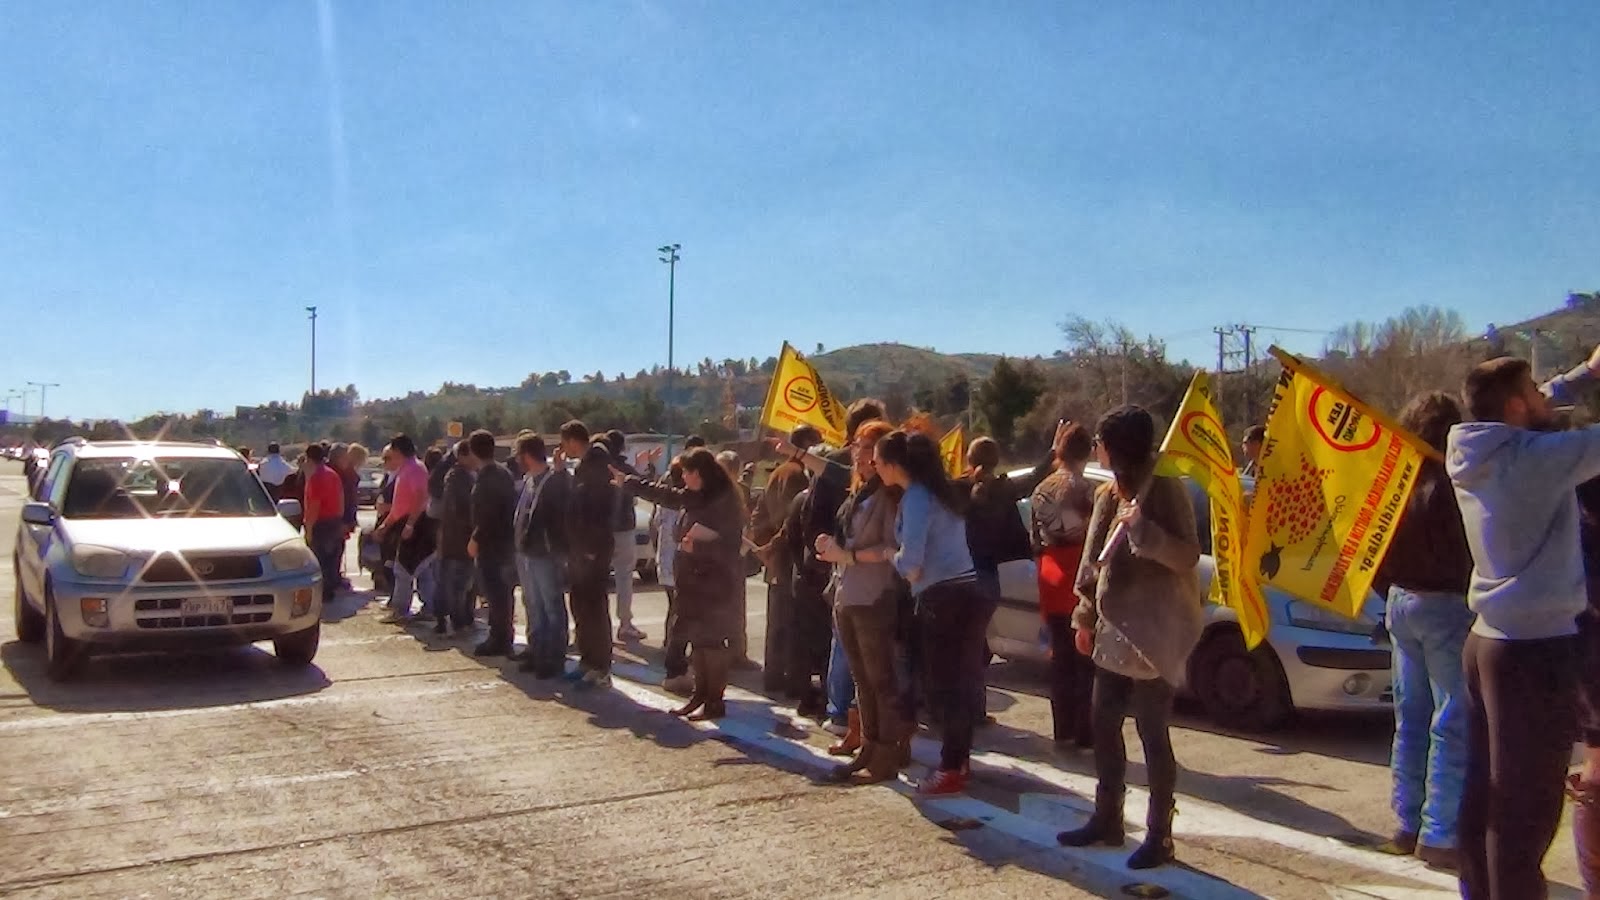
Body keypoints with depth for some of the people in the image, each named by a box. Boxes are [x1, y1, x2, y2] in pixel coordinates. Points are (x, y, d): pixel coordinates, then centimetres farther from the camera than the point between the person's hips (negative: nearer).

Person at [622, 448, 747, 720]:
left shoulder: (725, 501, -15)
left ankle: (715, 700, 6)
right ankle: (700, 694, 23)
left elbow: (731, 545, -18)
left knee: (713, 641, -2)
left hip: (717, 583, -8)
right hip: (694, 579, 8)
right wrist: (626, 481, 27)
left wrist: (697, 546, -24)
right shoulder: (696, 497, 10)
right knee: (697, 639, 13)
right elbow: (665, 495, 23)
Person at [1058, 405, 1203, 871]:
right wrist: (1085, 617, 16)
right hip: (1113, 630, 8)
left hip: (1152, 632, -8)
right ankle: (1107, 819, 25)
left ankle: (1159, 836, 8)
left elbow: (1188, 556, -19)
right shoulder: (1109, 495, 12)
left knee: (1152, 733, -3)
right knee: (1104, 725, 13)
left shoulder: (1165, 490, -12)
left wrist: (1142, 528, -31)